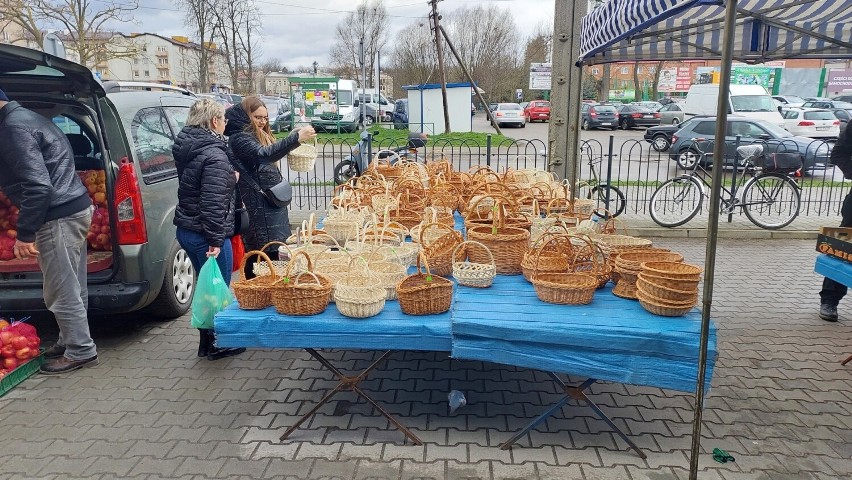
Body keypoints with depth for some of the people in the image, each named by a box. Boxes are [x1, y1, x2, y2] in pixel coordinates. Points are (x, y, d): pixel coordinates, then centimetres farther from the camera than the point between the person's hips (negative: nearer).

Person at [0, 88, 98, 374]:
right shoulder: (24, 117, 18)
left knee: (61, 291, -1)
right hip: (76, 208, 11)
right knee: (72, 287, 18)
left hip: (59, 216, -11)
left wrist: (25, 233, -19)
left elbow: (38, 185, -24)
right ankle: (72, 342, 30)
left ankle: (81, 351, 9)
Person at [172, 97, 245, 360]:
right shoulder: (214, 156, -19)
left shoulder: (186, 148, 9)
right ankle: (215, 345, 17)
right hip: (206, 235, -10)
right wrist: (216, 240, -23)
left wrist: (229, 178, 26)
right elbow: (213, 203, -24)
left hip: (186, 229, 10)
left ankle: (207, 342, 32)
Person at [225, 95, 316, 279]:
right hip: (257, 207, -9)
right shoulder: (239, 138, -12)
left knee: (272, 253, 10)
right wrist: (296, 138, -39)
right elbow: (263, 154, -31)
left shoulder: (261, 136, 18)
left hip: (272, 205, 9)